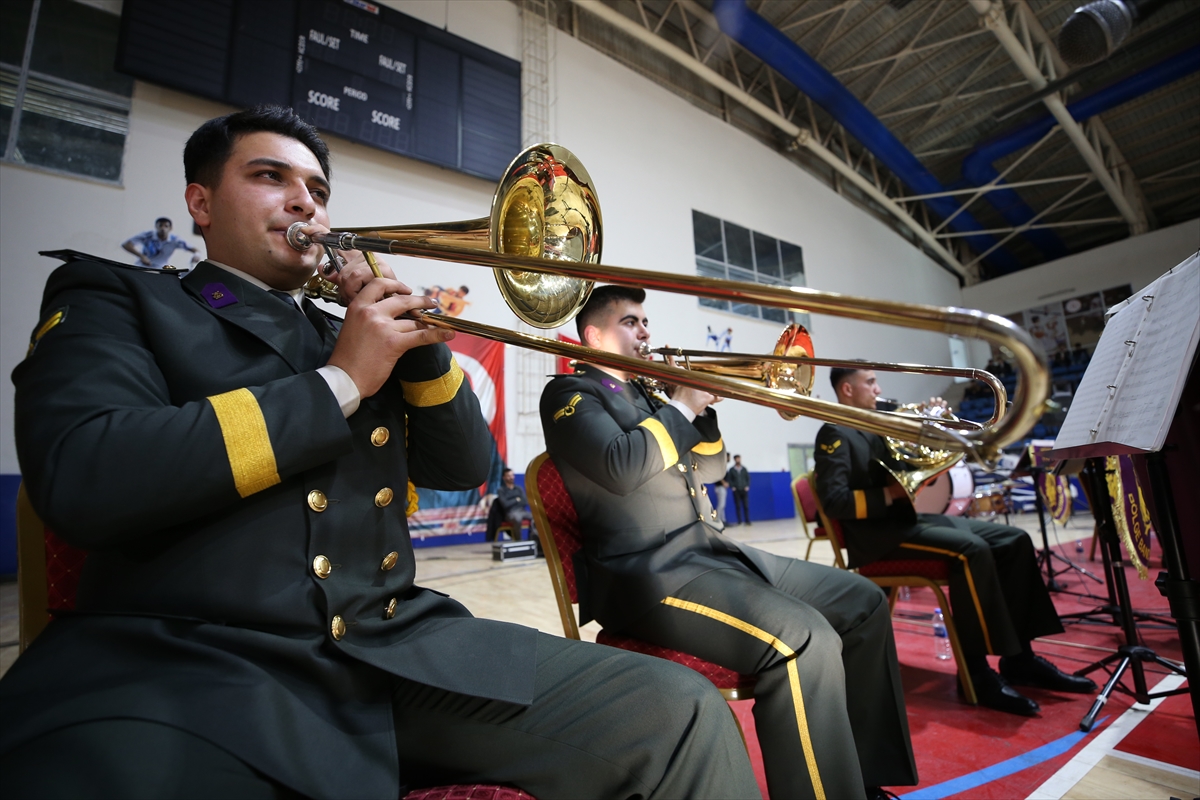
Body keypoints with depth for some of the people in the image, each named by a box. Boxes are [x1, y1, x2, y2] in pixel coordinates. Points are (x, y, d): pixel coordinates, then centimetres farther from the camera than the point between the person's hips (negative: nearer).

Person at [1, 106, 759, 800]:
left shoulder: (359, 333, 18)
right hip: (189, 665, -2)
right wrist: (339, 381, -7)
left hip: (402, 648, 3)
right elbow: (76, 475, -11)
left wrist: (415, 334, 2)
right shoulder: (116, 299, 9)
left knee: (682, 714, -11)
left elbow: (464, 468, 13)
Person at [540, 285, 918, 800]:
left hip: (711, 551, 9)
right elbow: (621, 468, -22)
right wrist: (681, 406, -9)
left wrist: (701, 406, 5)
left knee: (863, 602, 7)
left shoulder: (642, 393, 22)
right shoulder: (569, 393, -2)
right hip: (648, 571, -9)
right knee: (803, 640, -30)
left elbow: (709, 469, 21)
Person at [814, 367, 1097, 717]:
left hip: (911, 518, 10)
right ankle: (976, 670, -16)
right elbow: (834, 501, -20)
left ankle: (1019, 658, 5)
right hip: (879, 533, -10)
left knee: (1015, 540, 2)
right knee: (971, 549, -28)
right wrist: (892, 492, -23)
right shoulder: (835, 434, -10)